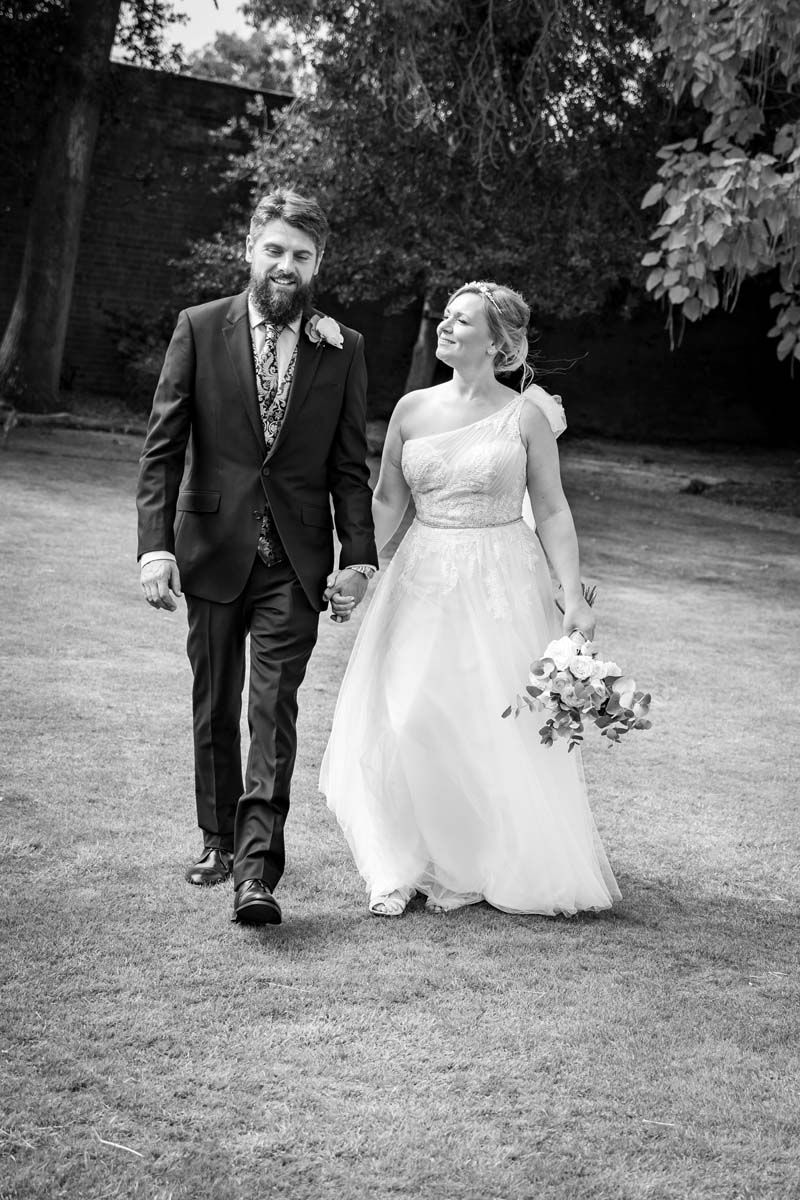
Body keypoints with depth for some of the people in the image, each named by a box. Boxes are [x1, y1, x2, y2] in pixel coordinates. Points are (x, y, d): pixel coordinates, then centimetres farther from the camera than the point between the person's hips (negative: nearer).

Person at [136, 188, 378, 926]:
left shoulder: (343, 350, 2)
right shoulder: (200, 329, 0)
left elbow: (350, 465, 4)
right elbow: (163, 446, -3)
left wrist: (358, 556, -6)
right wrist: (155, 545, -13)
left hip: (295, 560, -1)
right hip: (212, 551, 1)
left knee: (274, 708, -9)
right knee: (216, 706, 12)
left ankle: (258, 869, -11)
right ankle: (220, 839, 29)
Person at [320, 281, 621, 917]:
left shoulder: (525, 416, -4)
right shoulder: (412, 409, 4)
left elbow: (552, 510, -2)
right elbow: (387, 501, 11)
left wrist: (574, 596, -7)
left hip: (501, 582, -3)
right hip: (423, 580, 3)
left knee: (493, 728, 0)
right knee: (401, 720, -2)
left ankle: (471, 868, 18)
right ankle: (404, 864, 14)